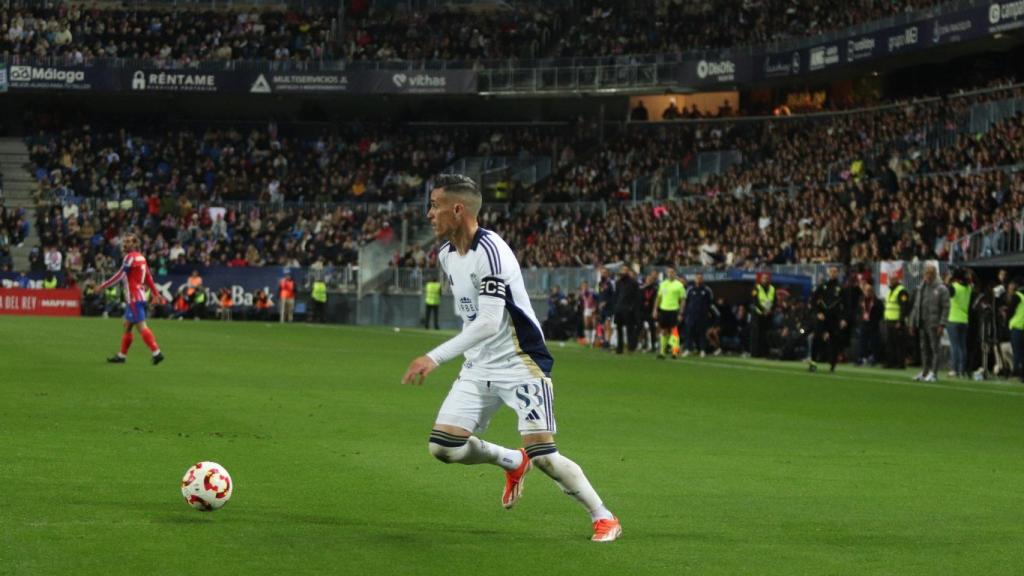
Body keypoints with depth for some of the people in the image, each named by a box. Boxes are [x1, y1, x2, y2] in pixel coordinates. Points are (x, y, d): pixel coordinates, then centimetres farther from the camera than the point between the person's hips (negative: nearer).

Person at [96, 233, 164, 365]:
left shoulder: (130, 257, -12)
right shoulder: (141, 257, 13)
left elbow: (119, 276, -13)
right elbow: (148, 277, 16)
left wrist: (103, 286, -7)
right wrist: (155, 293, 18)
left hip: (134, 298, -9)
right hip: (138, 296, 9)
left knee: (141, 326, -12)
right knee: (127, 325, 15)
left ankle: (156, 352, -18)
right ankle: (122, 355, 21)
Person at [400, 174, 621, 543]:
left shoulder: (489, 251, -22)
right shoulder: (447, 255, 7)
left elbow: (489, 322, -29)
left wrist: (436, 358, -31)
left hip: (520, 364, -8)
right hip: (479, 367, 8)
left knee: (542, 455, -16)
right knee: (443, 446, -4)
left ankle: (603, 517, 4)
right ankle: (514, 462, 23)